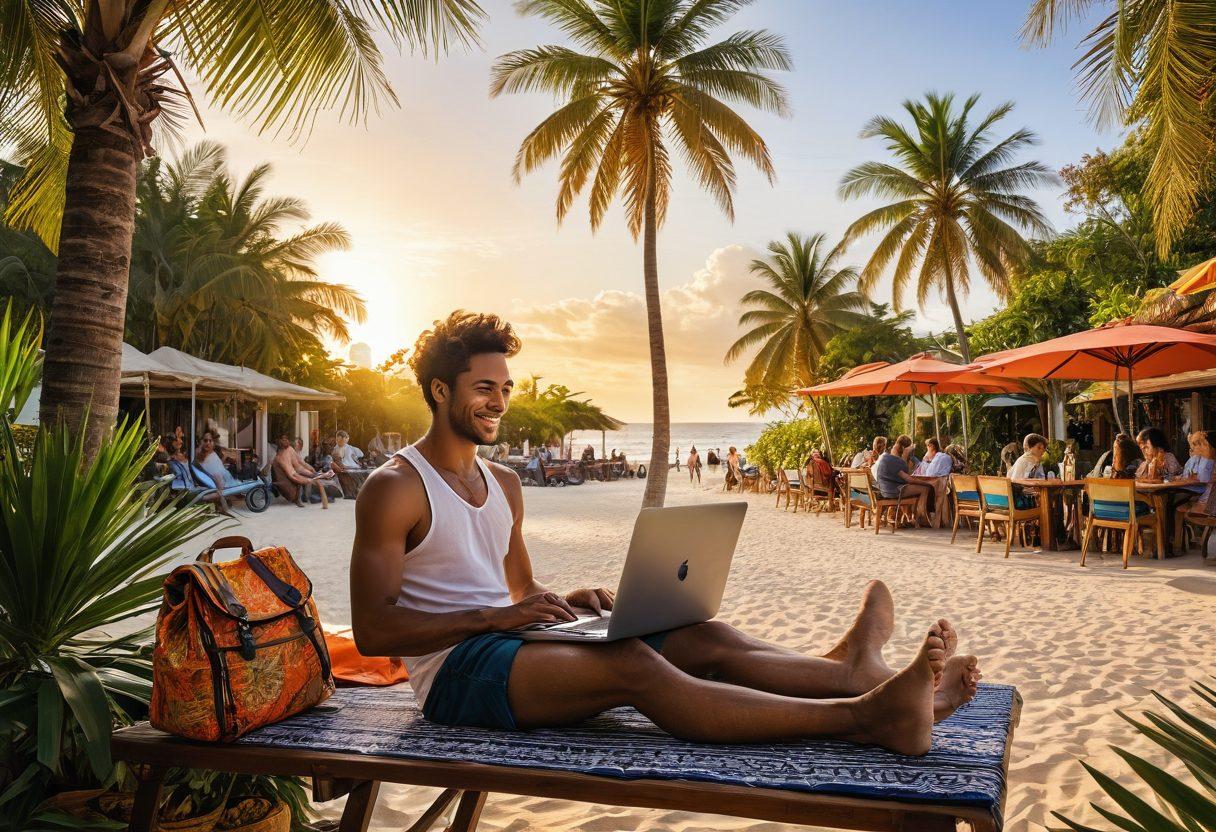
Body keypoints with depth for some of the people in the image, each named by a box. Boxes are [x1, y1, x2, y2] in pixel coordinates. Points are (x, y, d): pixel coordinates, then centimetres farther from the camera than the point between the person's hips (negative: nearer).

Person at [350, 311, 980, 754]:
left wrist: (568, 601, -1)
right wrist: (493, 616, -21)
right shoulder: (394, 488, -7)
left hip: (519, 650, 9)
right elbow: (372, 630, -14)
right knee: (634, 666, -33)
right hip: (455, 671, -8)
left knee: (707, 638, -11)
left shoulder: (504, 484, 18)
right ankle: (863, 718, -39)